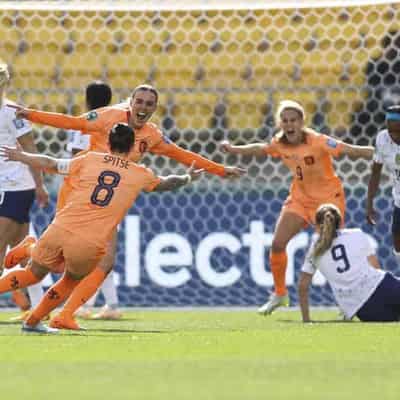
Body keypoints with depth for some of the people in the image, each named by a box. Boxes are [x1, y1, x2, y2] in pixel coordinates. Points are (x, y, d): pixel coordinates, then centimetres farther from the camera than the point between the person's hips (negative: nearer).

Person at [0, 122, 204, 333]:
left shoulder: (90, 160, 10)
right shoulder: (140, 175, 9)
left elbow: (49, 164, 16)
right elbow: (166, 183, 29)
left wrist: (20, 156, 31)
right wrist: (188, 178, 50)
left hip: (59, 230, 1)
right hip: (90, 245, -1)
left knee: (34, 273, 20)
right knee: (71, 281, 27)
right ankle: (33, 321, 27)